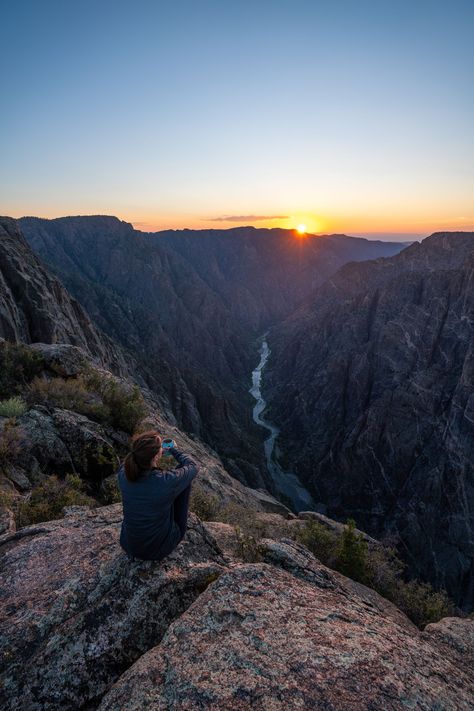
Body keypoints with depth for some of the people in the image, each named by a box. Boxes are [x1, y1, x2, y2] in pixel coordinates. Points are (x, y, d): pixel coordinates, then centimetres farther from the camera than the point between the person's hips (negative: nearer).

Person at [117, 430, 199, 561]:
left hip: (128, 546, 4)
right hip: (161, 549, -3)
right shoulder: (167, 481, -31)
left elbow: (126, 462, 8)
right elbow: (193, 466, -9)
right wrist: (173, 450, 7)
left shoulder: (123, 474, -20)